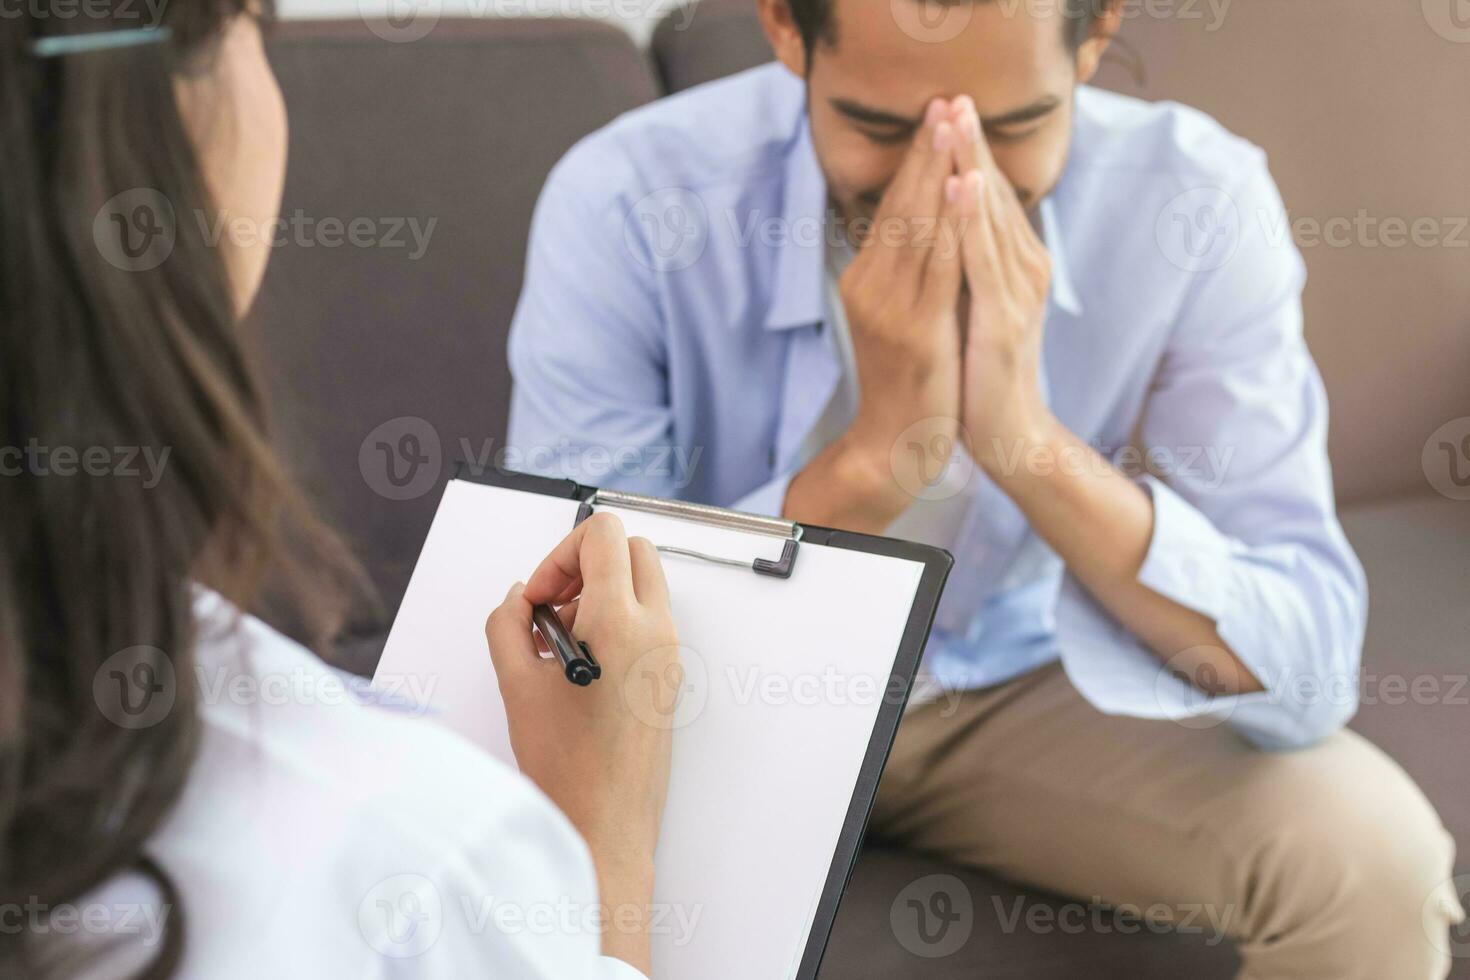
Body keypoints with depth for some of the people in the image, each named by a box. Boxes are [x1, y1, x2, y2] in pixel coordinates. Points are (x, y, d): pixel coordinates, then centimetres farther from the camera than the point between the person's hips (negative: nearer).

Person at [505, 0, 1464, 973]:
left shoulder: (1195, 205, -19)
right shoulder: (626, 209, -24)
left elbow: (1309, 674, -23)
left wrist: (1029, 439, -39)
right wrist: (869, 462, -39)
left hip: (1021, 687, 2)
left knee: (1371, 856, -20)